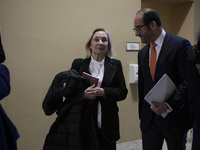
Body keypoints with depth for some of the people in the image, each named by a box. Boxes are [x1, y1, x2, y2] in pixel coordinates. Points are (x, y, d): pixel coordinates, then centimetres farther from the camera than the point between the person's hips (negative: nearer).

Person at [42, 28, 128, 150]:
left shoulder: (115, 65, 6)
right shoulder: (78, 64, 4)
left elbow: (123, 92, 2)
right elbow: (68, 91, 2)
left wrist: (103, 92, -14)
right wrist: (83, 94, -17)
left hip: (107, 124, 2)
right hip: (83, 123, -1)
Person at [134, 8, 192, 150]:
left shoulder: (180, 45, -9)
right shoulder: (142, 53, 10)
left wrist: (169, 105, -23)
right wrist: (142, 115, 15)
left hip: (174, 117, -5)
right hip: (149, 119, 5)